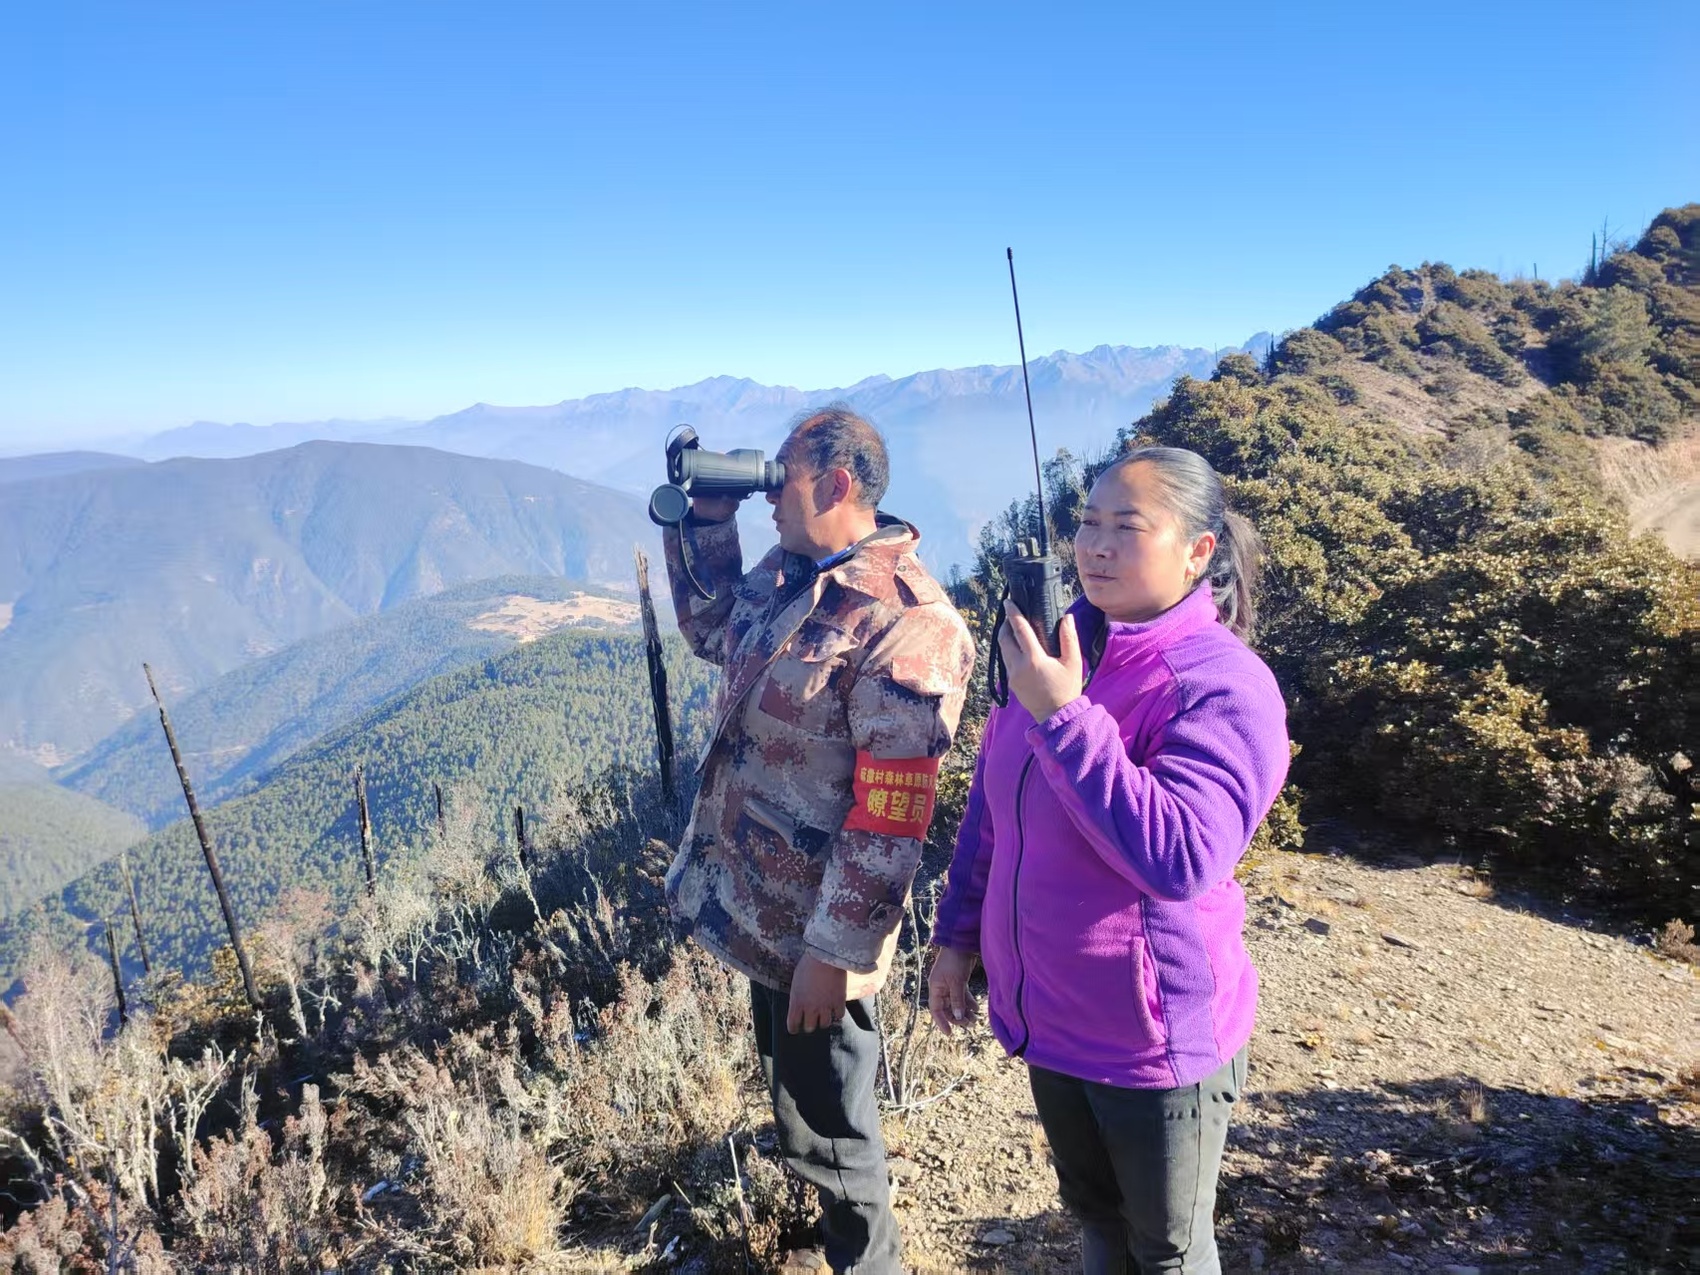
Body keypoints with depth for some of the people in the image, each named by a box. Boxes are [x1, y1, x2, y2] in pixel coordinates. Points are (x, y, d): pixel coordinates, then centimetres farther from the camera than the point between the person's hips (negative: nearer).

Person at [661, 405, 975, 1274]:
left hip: (815, 926, -9)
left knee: (820, 1126, 11)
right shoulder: (786, 576, 1)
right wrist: (704, 516, 8)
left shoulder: (904, 627, -26)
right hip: (760, 902, 9)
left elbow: (890, 819, -25)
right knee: (795, 1090, 29)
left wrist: (834, 951, -21)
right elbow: (711, 628, 21)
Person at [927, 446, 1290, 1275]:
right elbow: (990, 803, 9)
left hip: (1154, 1035, -5)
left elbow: (1179, 858, -33)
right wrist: (958, 936, 10)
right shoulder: (1054, 646, 0)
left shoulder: (1223, 685, -21)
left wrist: (1065, 716, -35)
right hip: (1046, 1017, 6)